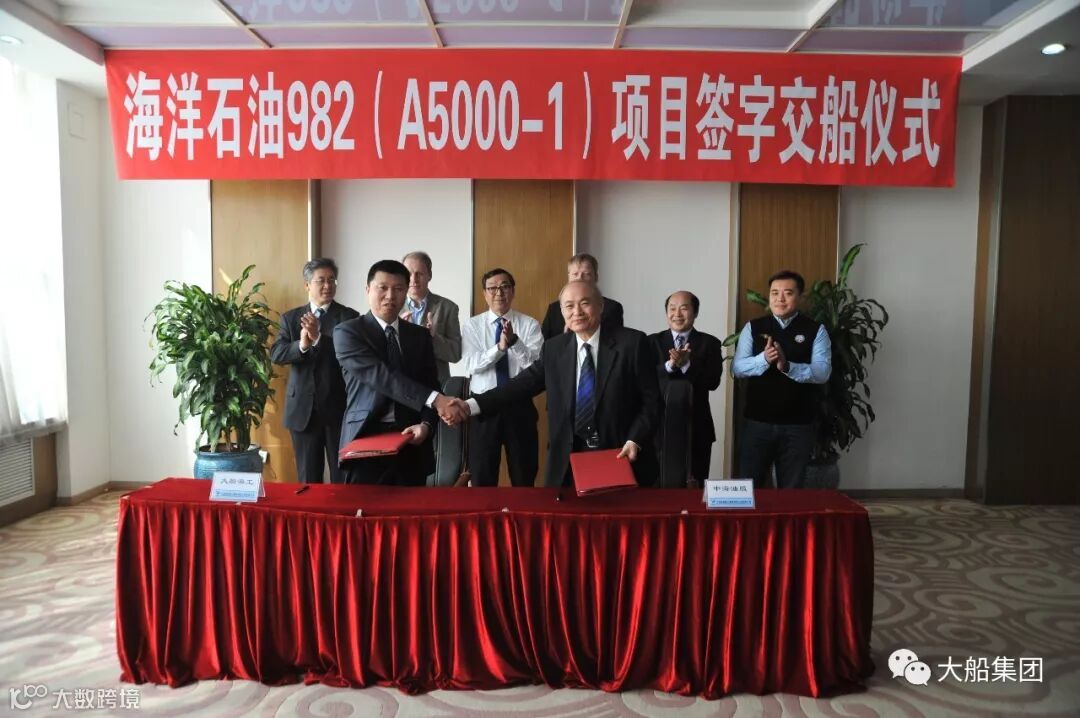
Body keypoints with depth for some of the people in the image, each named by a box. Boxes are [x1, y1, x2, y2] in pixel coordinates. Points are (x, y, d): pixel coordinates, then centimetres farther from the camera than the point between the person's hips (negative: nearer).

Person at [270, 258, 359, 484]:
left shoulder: (349, 317, -1)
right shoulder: (290, 318, 8)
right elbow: (276, 354, -4)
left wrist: (319, 338, -26)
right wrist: (301, 346, -22)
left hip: (339, 406, -2)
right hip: (303, 407, 3)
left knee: (343, 476, 4)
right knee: (308, 477, 12)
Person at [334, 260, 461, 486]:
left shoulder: (420, 335, 12)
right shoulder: (348, 332, -4)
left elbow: (431, 386, 9)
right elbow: (381, 376, -17)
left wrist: (426, 424, -12)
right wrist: (434, 399, -27)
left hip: (411, 442, 4)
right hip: (365, 441, -4)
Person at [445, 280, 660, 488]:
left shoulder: (632, 343, -6)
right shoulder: (554, 349, 4)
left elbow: (651, 401, -5)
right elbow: (522, 384, 0)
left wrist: (634, 441, -17)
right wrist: (470, 405, -10)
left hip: (621, 457, -2)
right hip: (569, 460, 3)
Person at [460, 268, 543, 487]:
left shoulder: (530, 324, -1)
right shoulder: (473, 325, 1)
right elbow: (471, 365, -13)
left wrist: (514, 341, -30)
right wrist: (500, 347, -27)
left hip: (520, 406, 0)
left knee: (524, 474, 12)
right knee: (482, 476, 10)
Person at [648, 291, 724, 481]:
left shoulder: (709, 343, 2)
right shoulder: (653, 341, 5)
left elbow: (713, 381, -11)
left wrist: (687, 364, -24)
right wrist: (670, 365, -23)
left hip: (696, 427, 0)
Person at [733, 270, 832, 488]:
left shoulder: (815, 331, -1)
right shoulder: (753, 328, 2)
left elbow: (822, 372, -12)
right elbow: (738, 369, -5)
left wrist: (787, 366, -28)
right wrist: (764, 359, -24)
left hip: (798, 425, 0)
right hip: (757, 422, 1)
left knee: (791, 490, 13)